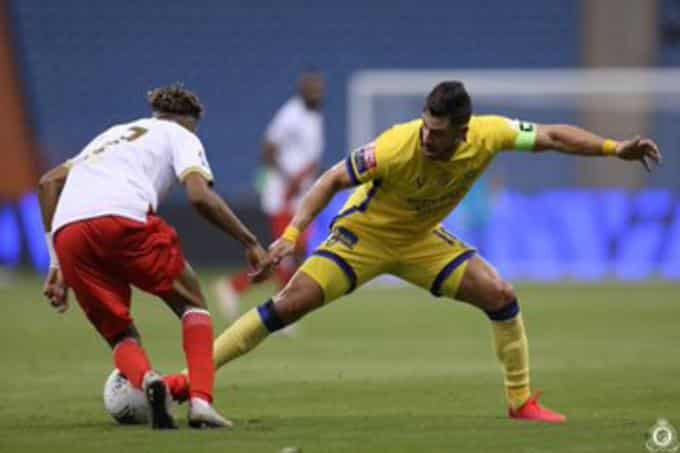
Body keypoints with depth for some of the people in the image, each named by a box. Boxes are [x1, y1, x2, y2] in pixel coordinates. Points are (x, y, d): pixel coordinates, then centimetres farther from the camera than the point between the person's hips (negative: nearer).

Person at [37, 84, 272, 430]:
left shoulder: (113, 134, 39)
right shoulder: (181, 135, 22)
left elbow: (49, 182, 30)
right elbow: (199, 196, 2)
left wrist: (58, 263, 29)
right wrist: (250, 242, 9)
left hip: (66, 231, 4)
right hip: (124, 219, -4)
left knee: (119, 335, 17)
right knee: (192, 305, 17)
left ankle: (144, 378, -17)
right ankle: (200, 401, -4)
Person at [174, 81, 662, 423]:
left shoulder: (489, 135, -23)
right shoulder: (396, 148, -35)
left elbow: (553, 136, -9)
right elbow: (332, 180, -24)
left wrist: (617, 149, -16)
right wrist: (292, 234, -34)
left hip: (422, 239, 4)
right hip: (364, 234, -4)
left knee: (501, 296, -9)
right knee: (289, 304, -18)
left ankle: (521, 400, 8)